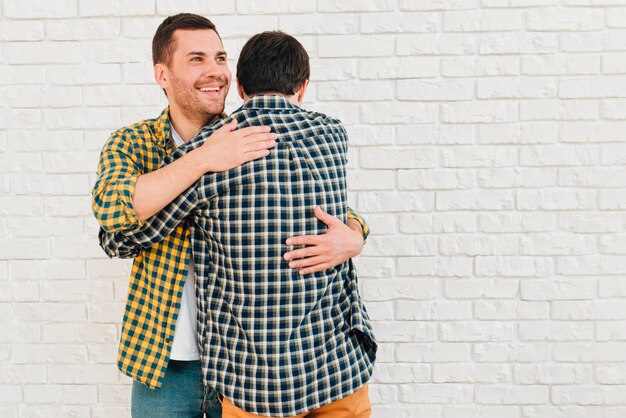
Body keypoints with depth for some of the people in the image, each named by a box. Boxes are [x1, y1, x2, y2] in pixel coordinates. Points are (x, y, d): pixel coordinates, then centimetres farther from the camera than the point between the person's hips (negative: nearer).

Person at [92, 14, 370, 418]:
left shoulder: (255, 144, -4)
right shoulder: (131, 143, -4)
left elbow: (338, 208, -3)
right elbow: (111, 207, -24)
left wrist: (351, 238, -26)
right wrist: (202, 160, -32)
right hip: (165, 362, 0)